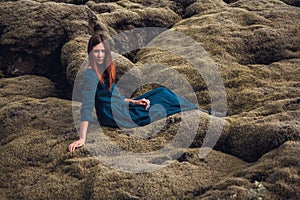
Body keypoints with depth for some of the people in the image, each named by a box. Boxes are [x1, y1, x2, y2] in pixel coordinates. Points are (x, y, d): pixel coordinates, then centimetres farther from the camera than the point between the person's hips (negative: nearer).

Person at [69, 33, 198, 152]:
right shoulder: (91, 74, -21)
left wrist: (134, 102, 4)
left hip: (120, 108, 9)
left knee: (161, 92, 8)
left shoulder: (104, 70, 7)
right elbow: (86, 107, -27)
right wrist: (82, 139, -32)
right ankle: (195, 111, 20)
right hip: (113, 117, -9)